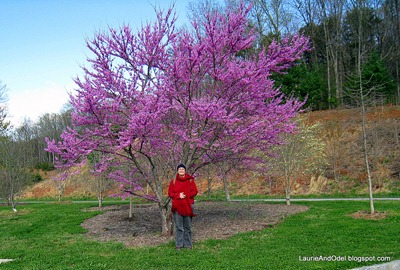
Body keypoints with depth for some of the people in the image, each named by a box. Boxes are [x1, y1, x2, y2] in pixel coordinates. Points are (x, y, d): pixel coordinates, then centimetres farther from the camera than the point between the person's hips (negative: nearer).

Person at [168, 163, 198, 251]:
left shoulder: (190, 180, 6)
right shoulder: (173, 181, 6)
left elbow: (195, 191, 2)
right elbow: (170, 193, 4)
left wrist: (186, 195, -13)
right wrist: (178, 195, -13)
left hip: (188, 205, 0)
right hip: (177, 206, 0)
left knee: (188, 226, 6)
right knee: (179, 227, 1)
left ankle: (188, 244, 15)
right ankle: (179, 245, 9)